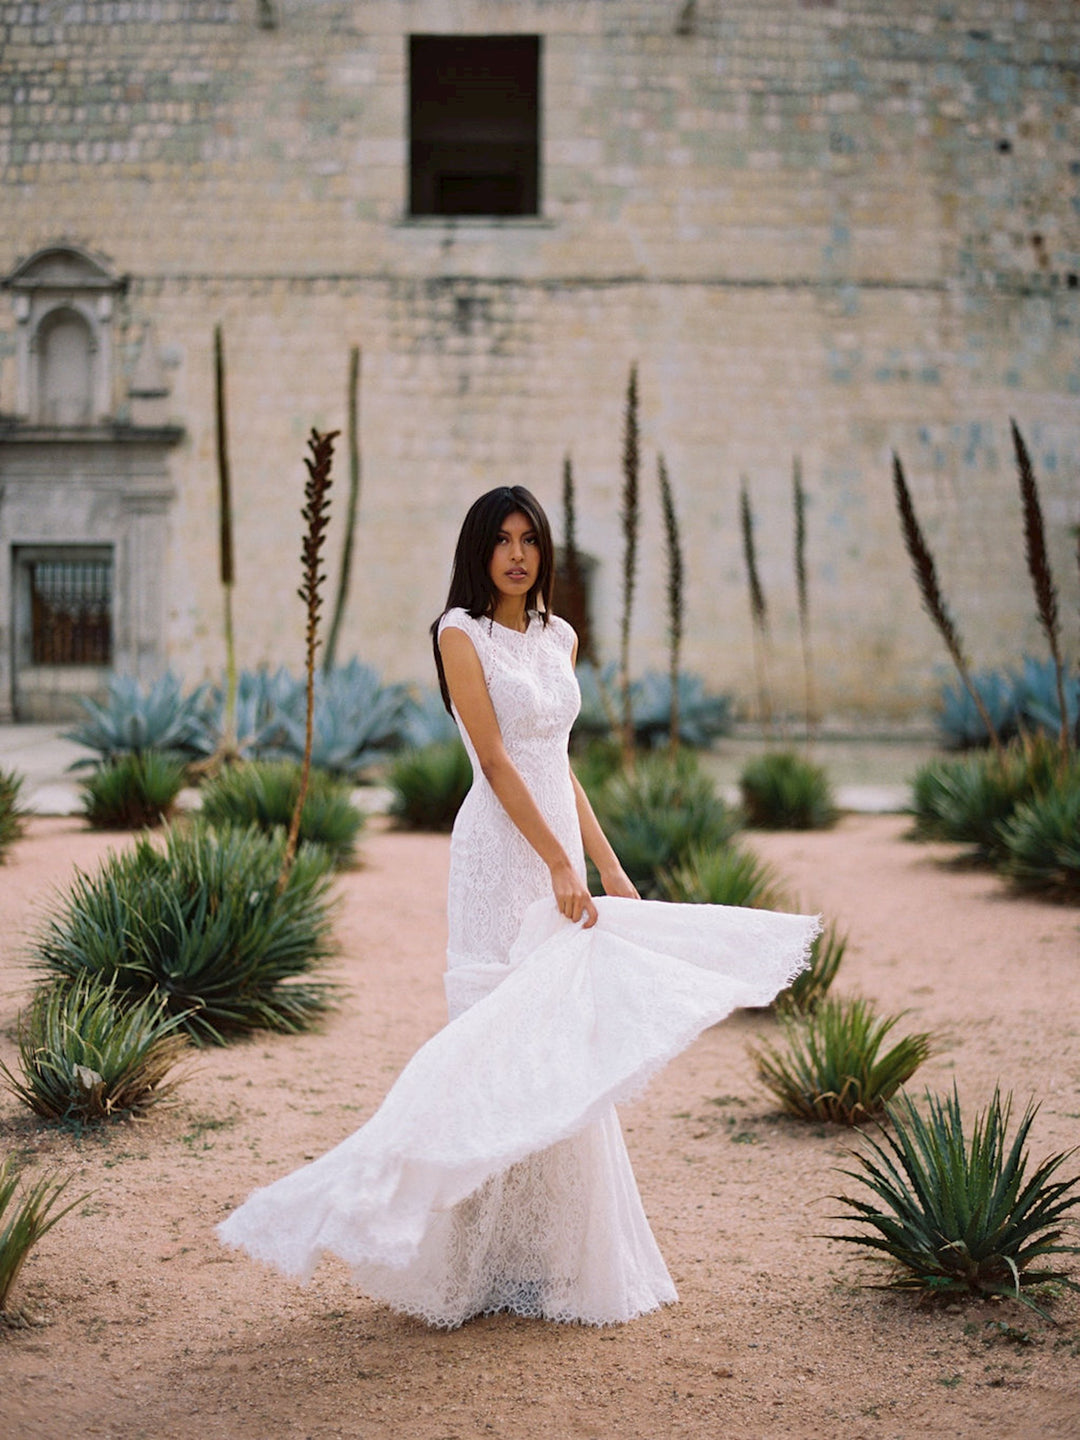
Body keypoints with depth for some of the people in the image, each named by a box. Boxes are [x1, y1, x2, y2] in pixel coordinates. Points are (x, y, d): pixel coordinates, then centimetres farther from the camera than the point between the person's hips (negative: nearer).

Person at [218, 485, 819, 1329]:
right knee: (503, 1046, -7)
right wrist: (559, 865, -17)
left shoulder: (559, 638, 15)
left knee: (568, 1052, 8)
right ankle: (477, 1262, 1)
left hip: (560, 852, 7)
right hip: (501, 855, -7)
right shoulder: (462, 634, -6)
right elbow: (496, 761, -13)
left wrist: (608, 866, 14)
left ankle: (555, 1257, 17)